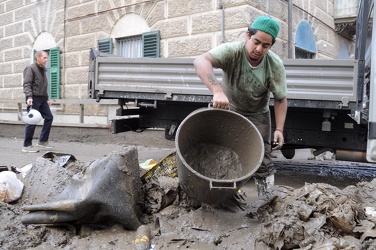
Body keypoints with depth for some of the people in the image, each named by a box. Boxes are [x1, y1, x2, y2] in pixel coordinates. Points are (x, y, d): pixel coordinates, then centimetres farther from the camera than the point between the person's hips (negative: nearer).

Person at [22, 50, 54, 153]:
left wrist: (47, 98, 22)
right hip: (34, 99, -9)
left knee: (49, 117, 5)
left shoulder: (43, 69, 19)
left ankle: (42, 141, 14)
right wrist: (29, 97, -28)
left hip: (42, 99, 9)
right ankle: (27, 146, 2)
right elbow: (27, 84, -16)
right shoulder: (31, 68, -7)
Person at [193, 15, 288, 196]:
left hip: (258, 115, 1)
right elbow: (200, 62, -49)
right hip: (228, 110, 0)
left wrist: (279, 129, -22)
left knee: (262, 161, -2)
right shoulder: (231, 51, -30)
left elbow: (280, 99, -10)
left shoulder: (275, 66, -23)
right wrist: (217, 91, -64)